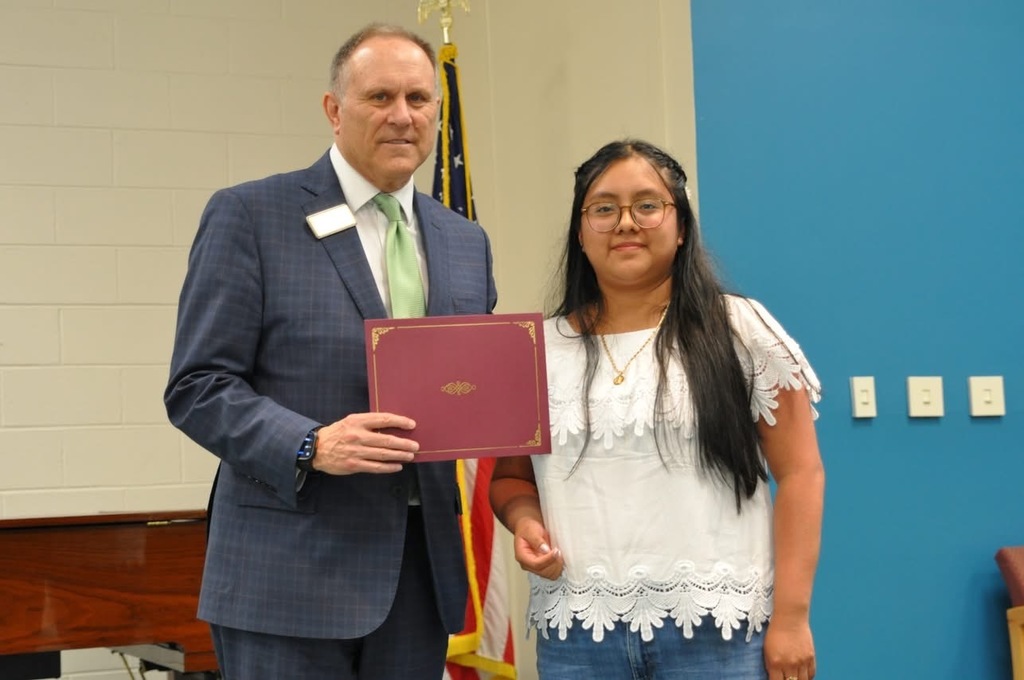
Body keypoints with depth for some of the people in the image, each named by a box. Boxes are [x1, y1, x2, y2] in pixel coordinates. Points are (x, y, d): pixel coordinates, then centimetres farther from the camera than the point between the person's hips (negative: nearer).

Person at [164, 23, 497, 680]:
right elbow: (199, 386, -7)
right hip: (291, 575, -5)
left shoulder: (466, 241, 14)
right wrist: (313, 446, -21)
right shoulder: (249, 215, -3)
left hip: (422, 571, 5)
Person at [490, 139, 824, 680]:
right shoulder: (537, 351, 8)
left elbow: (799, 473, -1)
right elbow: (512, 477, 16)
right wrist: (525, 522, -7)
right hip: (576, 634, 3)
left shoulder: (741, 331, 0)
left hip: (715, 628, -2)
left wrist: (790, 616, -7)